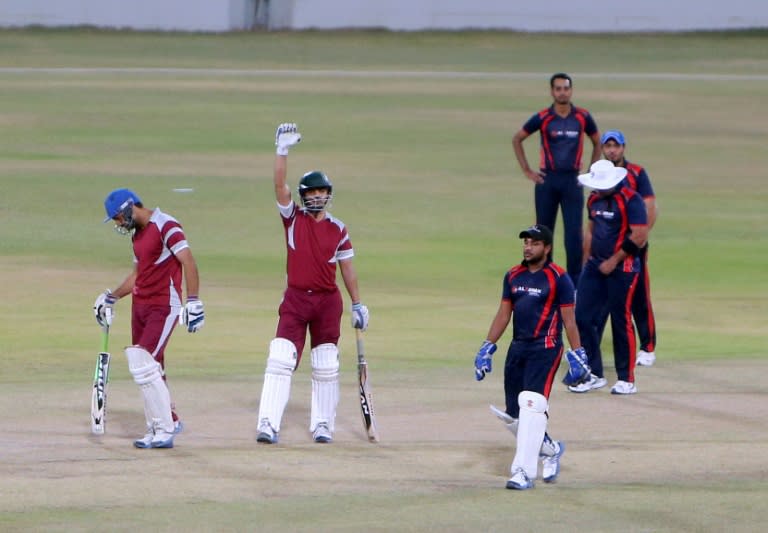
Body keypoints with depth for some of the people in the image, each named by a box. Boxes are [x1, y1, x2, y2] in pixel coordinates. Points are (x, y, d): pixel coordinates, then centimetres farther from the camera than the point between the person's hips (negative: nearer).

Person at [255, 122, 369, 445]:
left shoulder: (338, 229, 6)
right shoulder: (293, 218, 1)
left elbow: (347, 268, 11)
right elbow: (279, 185, -11)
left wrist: (357, 304, 10)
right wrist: (282, 151, -20)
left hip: (329, 301, 2)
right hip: (296, 298, -2)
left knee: (326, 367, 7)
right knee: (280, 360, -12)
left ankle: (322, 424, 18)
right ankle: (268, 424, -17)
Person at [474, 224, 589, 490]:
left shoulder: (559, 278, -5)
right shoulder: (513, 276, 13)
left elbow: (568, 319, -5)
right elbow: (503, 314, 17)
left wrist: (577, 354, -9)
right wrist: (487, 347, 11)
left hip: (545, 349, -7)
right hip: (517, 348, 7)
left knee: (531, 406, -18)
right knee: (513, 415, 6)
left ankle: (523, 472, -19)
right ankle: (550, 448, 31)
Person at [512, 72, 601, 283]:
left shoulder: (583, 117, 0)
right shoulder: (542, 118, -3)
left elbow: (597, 142, 16)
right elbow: (517, 140, 8)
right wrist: (527, 171, 4)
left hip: (572, 180, 0)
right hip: (547, 179, 0)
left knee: (574, 233, -7)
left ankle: (575, 280, -3)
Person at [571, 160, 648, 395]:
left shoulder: (630, 200, -13)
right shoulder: (594, 199, 11)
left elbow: (639, 236, -17)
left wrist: (613, 261, -15)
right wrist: (588, 260, 15)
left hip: (622, 268, -8)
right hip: (595, 266, 8)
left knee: (621, 321, -3)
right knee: (582, 317, 3)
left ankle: (627, 379, 6)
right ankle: (594, 374, 13)